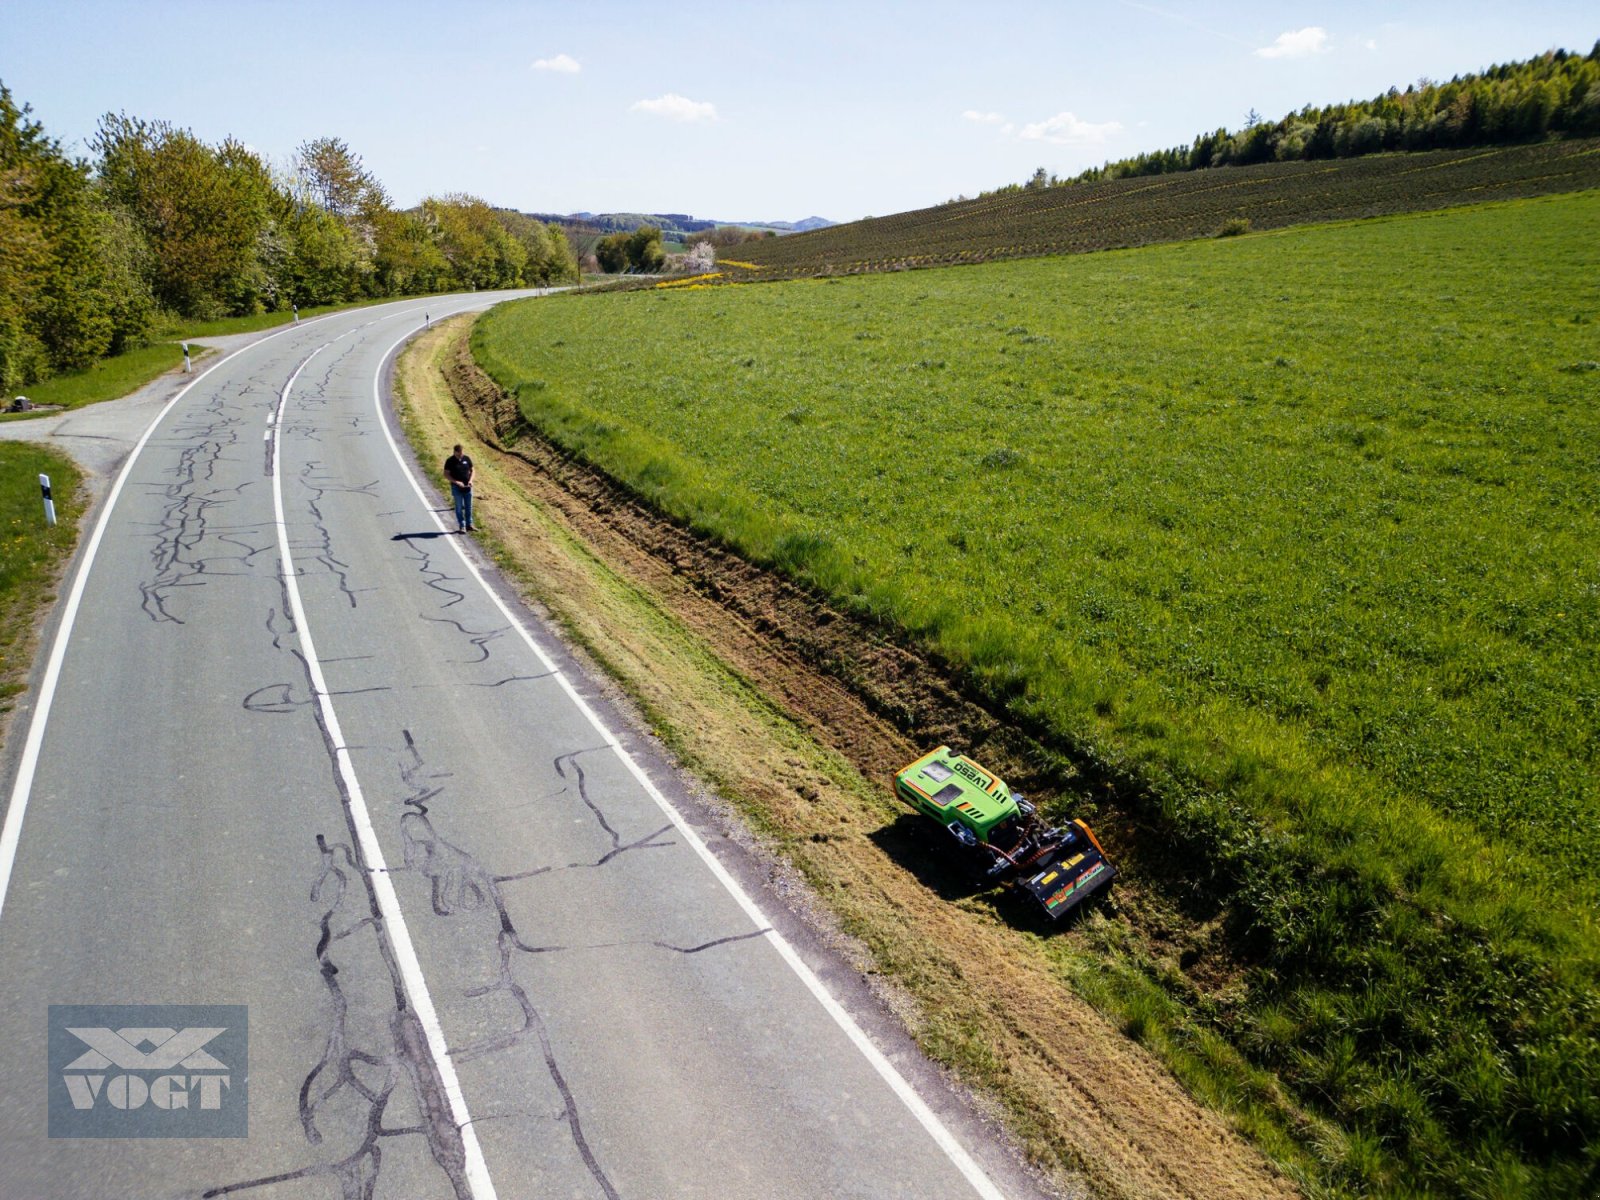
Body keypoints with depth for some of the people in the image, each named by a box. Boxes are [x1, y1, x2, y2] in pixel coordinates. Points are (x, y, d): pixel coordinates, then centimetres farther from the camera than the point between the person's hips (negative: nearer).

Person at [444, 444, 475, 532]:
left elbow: (472, 470, 10)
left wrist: (470, 480, -7)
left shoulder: (467, 459, 2)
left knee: (468, 506, 9)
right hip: (456, 487, -3)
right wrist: (456, 482, -19)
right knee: (459, 507, 2)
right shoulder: (450, 461, -8)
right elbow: (446, 474, -9)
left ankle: (469, 524, 19)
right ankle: (462, 526, 7)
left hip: (467, 487, 3)